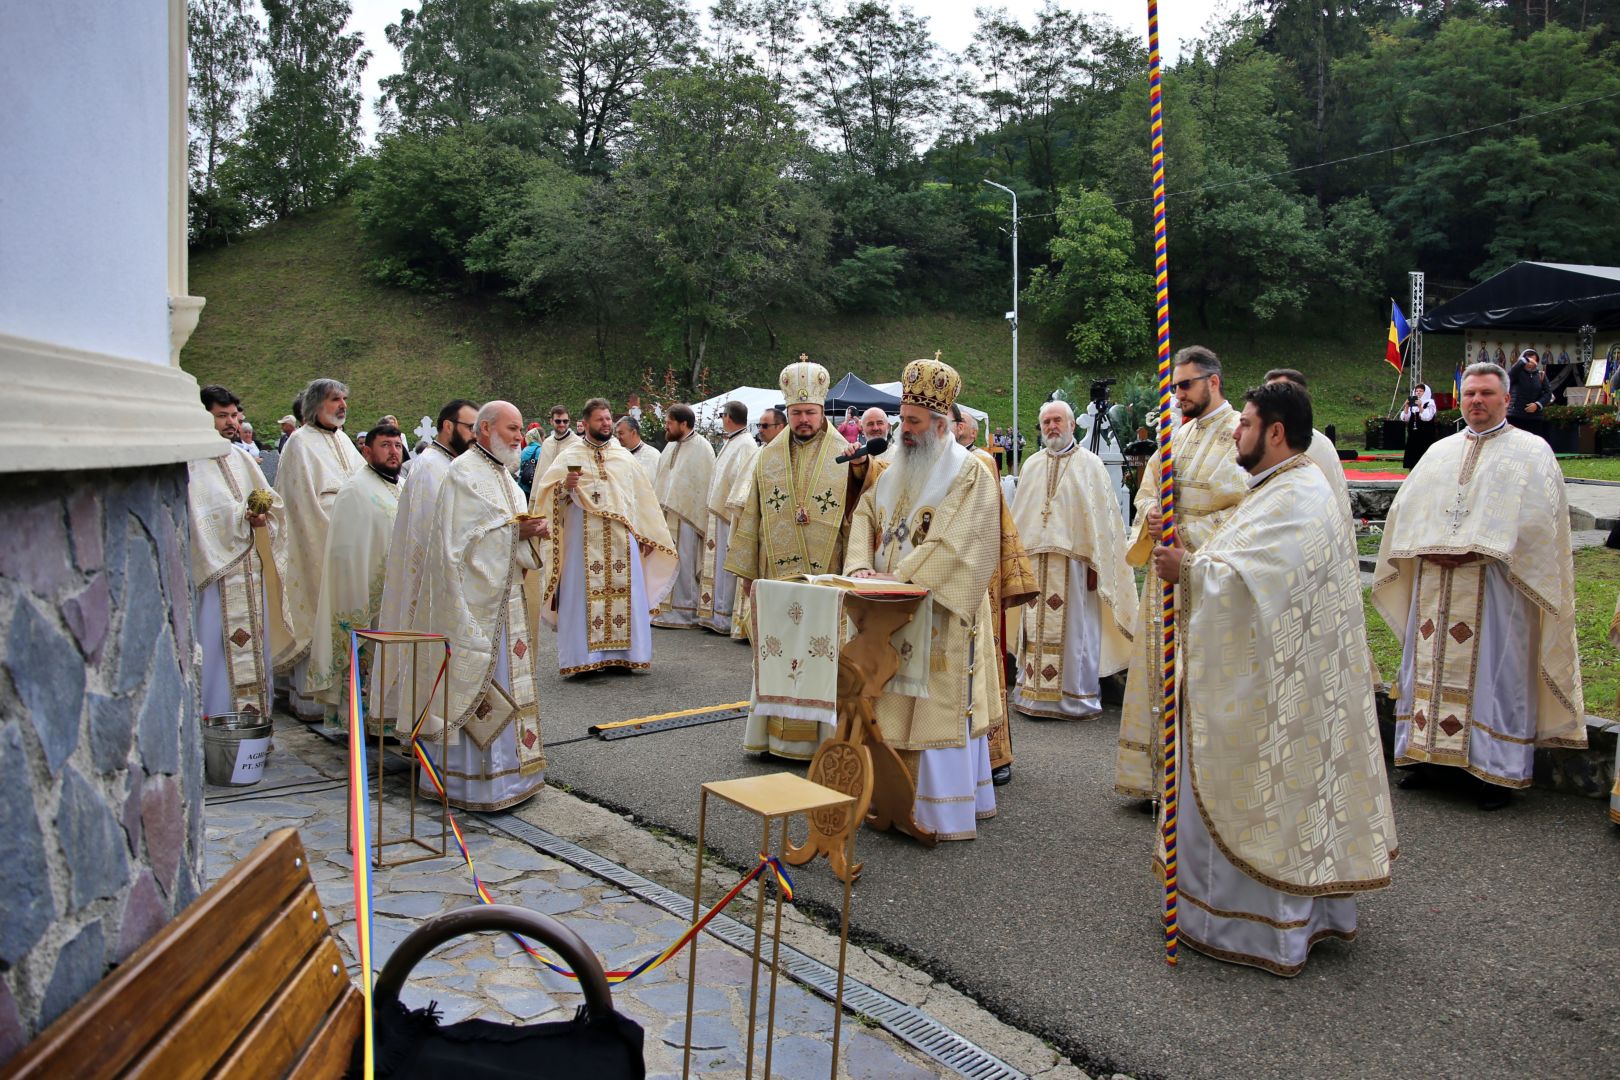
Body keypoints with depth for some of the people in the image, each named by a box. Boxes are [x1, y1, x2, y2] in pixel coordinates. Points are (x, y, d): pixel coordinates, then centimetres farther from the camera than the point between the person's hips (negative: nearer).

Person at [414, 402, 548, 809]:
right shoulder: (463, 474, -12)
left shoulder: (503, 474, 17)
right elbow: (461, 538, -18)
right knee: (475, 684, -5)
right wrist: (514, 530, -20)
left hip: (506, 597, 9)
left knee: (506, 680, 12)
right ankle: (471, 778, 3)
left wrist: (530, 530, 0)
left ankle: (506, 766, 21)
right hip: (476, 598, -9)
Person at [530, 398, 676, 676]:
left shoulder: (624, 456, 14)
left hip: (622, 537, 3)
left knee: (625, 592, 2)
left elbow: (641, 496, 17)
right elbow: (546, 491, -1)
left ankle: (624, 653, 11)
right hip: (583, 538, -3)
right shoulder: (570, 455, 4)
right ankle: (583, 655, 2)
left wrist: (647, 536, 14)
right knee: (584, 593, -4)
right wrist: (565, 486, -22)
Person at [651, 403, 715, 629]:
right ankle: (668, 608, 16)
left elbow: (704, 486, -12)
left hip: (686, 517, -7)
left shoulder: (701, 449, -9)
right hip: (666, 515, 7)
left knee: (683, 565, -4)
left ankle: (684, 612, 4)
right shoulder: (671, 446, 15)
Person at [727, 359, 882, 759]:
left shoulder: (846, 456, 0)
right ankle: (774, 733, 18)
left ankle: (820, 736, 11)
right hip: (776, 575, 3)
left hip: (827, 577, -2)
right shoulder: (769, 457, 9)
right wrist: (746, 569, 9)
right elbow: (751, 515, 11)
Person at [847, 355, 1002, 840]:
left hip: (942, 612, -7)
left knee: (942, 706, -4)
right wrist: (861, 566, -8)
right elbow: (865, 516, 10)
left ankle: (947, 813, 4)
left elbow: (952, 543, -19)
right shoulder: (895, 473, 14)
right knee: (898, 706, 10)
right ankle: (901, 799, 19)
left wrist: (898, 577, -23)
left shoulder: (970, 473, -9)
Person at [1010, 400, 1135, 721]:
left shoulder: (1090, 465, -1)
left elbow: (1102, 517, -5)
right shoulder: (1032, 465, 12)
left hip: (1074, 562, -4)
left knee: (1074, 630, 1)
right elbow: (1018, 517, 14)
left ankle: (1078, 697, 10)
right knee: (1036, 629, 7)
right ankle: (1035, 692, 16)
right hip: (1035, 562, 4)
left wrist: (1096, 565, -11)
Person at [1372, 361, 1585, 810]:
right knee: (1430, 665, 6)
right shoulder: (1440, 452, 17)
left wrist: (1476, 550, -17)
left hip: (1496, 582, -4)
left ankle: (1499, 770, 6)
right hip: (1435, 583, 4)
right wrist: (1429, 548, -6)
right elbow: (1404, 508, 11)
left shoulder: (1531, 452, 3)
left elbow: (1535, 520, -9)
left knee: (1496, 671, -1)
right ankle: (1426, 753, 14)